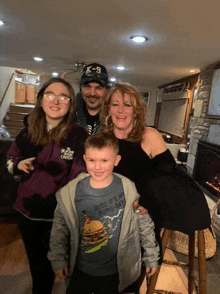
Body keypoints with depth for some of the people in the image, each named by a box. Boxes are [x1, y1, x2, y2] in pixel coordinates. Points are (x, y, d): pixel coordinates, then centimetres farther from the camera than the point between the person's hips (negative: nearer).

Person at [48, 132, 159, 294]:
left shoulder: (129, 191, -17)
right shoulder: (70, 192, -14)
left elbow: (145, 225, -4)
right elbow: (59, 229, -1)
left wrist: (151, 257, 5)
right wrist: (58, 260, 4)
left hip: (115, 274, -1)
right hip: (80, 271, 2)